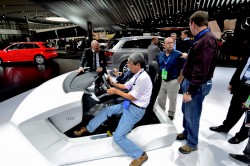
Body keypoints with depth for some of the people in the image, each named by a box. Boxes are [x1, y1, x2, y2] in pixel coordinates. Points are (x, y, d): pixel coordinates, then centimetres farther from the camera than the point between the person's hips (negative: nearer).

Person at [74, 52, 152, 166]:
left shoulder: (143, 78, -24)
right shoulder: (137, 75, 5)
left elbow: (132, 97, -20)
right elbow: (125, 86, 17)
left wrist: (116, 91, -12)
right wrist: (113, 83, 8)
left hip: (136, 110, -10)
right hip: (129, 104, 10)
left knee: (118, 137, -11)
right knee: (106, 111, 14)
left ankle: (140, 155, 5)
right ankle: (87, 128, 31)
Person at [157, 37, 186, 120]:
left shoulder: (178, 55, -11)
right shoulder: (161, 55, 7)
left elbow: (183, 68, -12)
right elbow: (157, 66, 17)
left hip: (173, 81, -5)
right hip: (162, 81, 5)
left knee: (172, 99, 9)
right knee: (160, 99, 16)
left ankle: (171, 115, 28)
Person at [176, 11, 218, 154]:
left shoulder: (207, 40, -23)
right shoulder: (202, 39, 10)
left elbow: (201, 70, -28)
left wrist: (190, 91, -25)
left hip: (197, 86, -10)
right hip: (190, 81, 10)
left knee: (192, 116, 6)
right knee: (186, 110, 23)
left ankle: (192, 144, 27)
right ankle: (186, 132, 45)